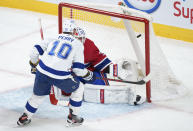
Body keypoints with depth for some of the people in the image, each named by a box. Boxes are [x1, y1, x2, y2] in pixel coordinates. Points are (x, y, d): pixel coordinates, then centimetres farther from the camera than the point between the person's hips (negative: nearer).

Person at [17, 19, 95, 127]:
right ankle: (72, 118, 25)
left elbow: (35, 51, 12)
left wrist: (34, 65, 29)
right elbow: (78, 68, 1)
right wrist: (88, 75, 20)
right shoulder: (77, 44, 7)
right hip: (60, 76, -4)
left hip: (42, 72, 4)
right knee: (78, 88, 22)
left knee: (38, 95, 28)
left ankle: (24, 118, 34)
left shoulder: (54, 38, 17)